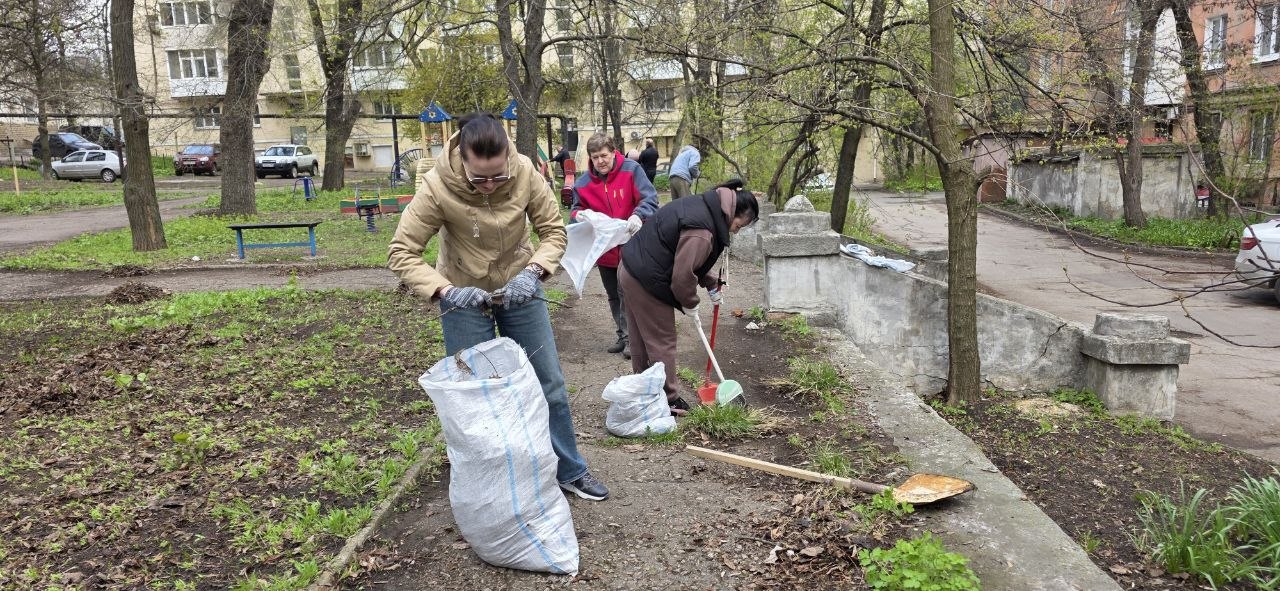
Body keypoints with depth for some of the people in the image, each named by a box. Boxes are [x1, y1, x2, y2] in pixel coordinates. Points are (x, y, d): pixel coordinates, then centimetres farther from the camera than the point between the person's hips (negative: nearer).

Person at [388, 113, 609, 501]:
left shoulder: (525, 172, -21)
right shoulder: (437, 187, -25)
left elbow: (554, 230, -10)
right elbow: (401, 253, -21)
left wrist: (533, 270, -28)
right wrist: (444, 291, -35)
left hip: (518, 289, 2)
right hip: (464, 295, -2)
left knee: (549, 383, 9)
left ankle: (570, 471, 27)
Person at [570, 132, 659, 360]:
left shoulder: (631, 170, -13)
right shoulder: (583, 182, -3)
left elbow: (650, 198, -17)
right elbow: (576, 209, 5)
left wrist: (638, 215, -37)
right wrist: (579, 215, -21)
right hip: (604, 250, 5)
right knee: (614, 297, 17)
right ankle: (623, 335, 32)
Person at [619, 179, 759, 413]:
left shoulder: (704, 206, 7)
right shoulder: (701, 232, -27)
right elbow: (683, 275, -25)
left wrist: (712, 285, 19)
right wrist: (690, 303, -7)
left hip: (632, 268, 10)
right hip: (648, 283, -10)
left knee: (641, 338, 21)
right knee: (662, 342, 3)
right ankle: (669, 400, 15)